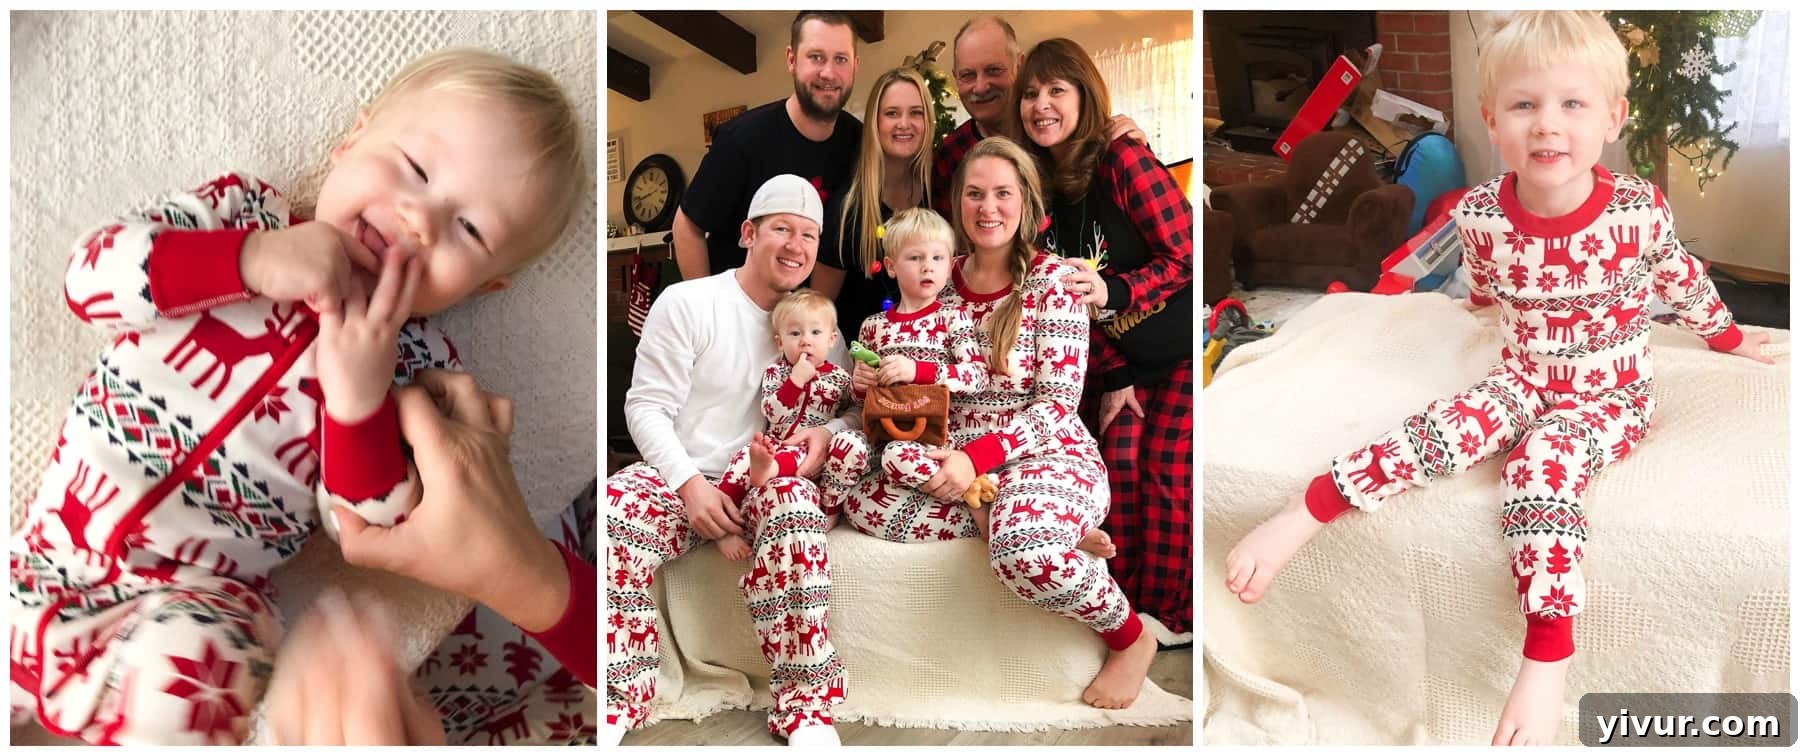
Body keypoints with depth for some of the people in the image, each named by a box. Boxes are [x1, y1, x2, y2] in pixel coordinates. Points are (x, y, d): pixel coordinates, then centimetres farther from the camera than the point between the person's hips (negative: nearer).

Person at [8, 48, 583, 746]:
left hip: (193, 598, -2)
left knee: (180, 669, -33)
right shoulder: (242, 210, 2)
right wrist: (250, 260, -23)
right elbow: (91, 273, -9)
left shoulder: (417, 364, -5)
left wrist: (359, 400, -24)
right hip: (43, 545, 3)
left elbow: (372, 530, -8)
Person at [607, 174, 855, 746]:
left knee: (794, 504, -35)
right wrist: (689, 484, -18)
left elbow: (858, 406, 14)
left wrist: (830, 433, -12)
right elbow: (647, 405, -3)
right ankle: (620, 703, -17)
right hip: (682, 476, -1)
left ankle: (805, 710, -29)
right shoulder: (687, 303, 1)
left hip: (770, 483, 1)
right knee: (610, 521, -33)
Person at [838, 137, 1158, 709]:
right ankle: (1032, 526, -9)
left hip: (1047, 456, -5)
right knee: (861, 502, -19)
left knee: (1026, 555, -37)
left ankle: (1131, 639, -5)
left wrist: (980, 456, -24)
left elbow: (1059, 402, -13)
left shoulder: (1053, 281, -8)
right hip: (955, 460, 6)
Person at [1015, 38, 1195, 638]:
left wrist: (1112, 292, -32)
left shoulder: (1122, 161, -19)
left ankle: (1172, 615, 8)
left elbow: (1185, 257, -18)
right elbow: (1074, 297, 4)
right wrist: (1113, 375, -1)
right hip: (1125, 356, 6)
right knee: (1120, 465, 2)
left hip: (1181, 347, -6)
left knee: (1167, 477, -7)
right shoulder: (1041, 185, 1)